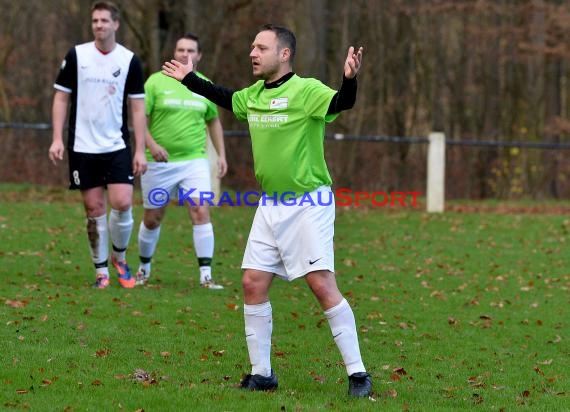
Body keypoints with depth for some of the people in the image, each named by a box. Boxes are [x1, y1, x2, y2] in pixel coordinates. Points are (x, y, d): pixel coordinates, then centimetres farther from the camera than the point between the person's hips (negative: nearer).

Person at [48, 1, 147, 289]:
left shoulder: (129, 60, 1)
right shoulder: (76, 55, -1)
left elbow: (137, 107, 4)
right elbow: (61, 97, 4)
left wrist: (140, 150, -1)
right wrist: (57, 139, -4)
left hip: (117, 146, 0)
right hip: (83, 146, 0)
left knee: (122, 203, -11)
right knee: (94, 209, 1)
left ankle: (120, 258, 13)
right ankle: (101, 271, 11)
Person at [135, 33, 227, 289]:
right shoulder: (156, 82, -3)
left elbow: (213, 121, 20)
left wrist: (221, 154, 13)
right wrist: (152, 145, -21)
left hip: (194, 160, 1)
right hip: (159, 162, -1)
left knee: (201, 212, -14)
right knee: (152, 218, 8)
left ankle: (206, 275, -12)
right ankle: (144, 268, 31)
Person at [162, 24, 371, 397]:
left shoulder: (305, 90, -15)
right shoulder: (253, 95, 8)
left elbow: (341, 103, -32)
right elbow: (225, 97, 29)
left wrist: (349, 79, -51)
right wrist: (189, 79, 37)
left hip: (308, 203, -8)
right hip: (271, 205, 8)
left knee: (322, 284, -13)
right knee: (253, 283, 4)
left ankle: (358, 374, -8)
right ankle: (261, 373, 14)